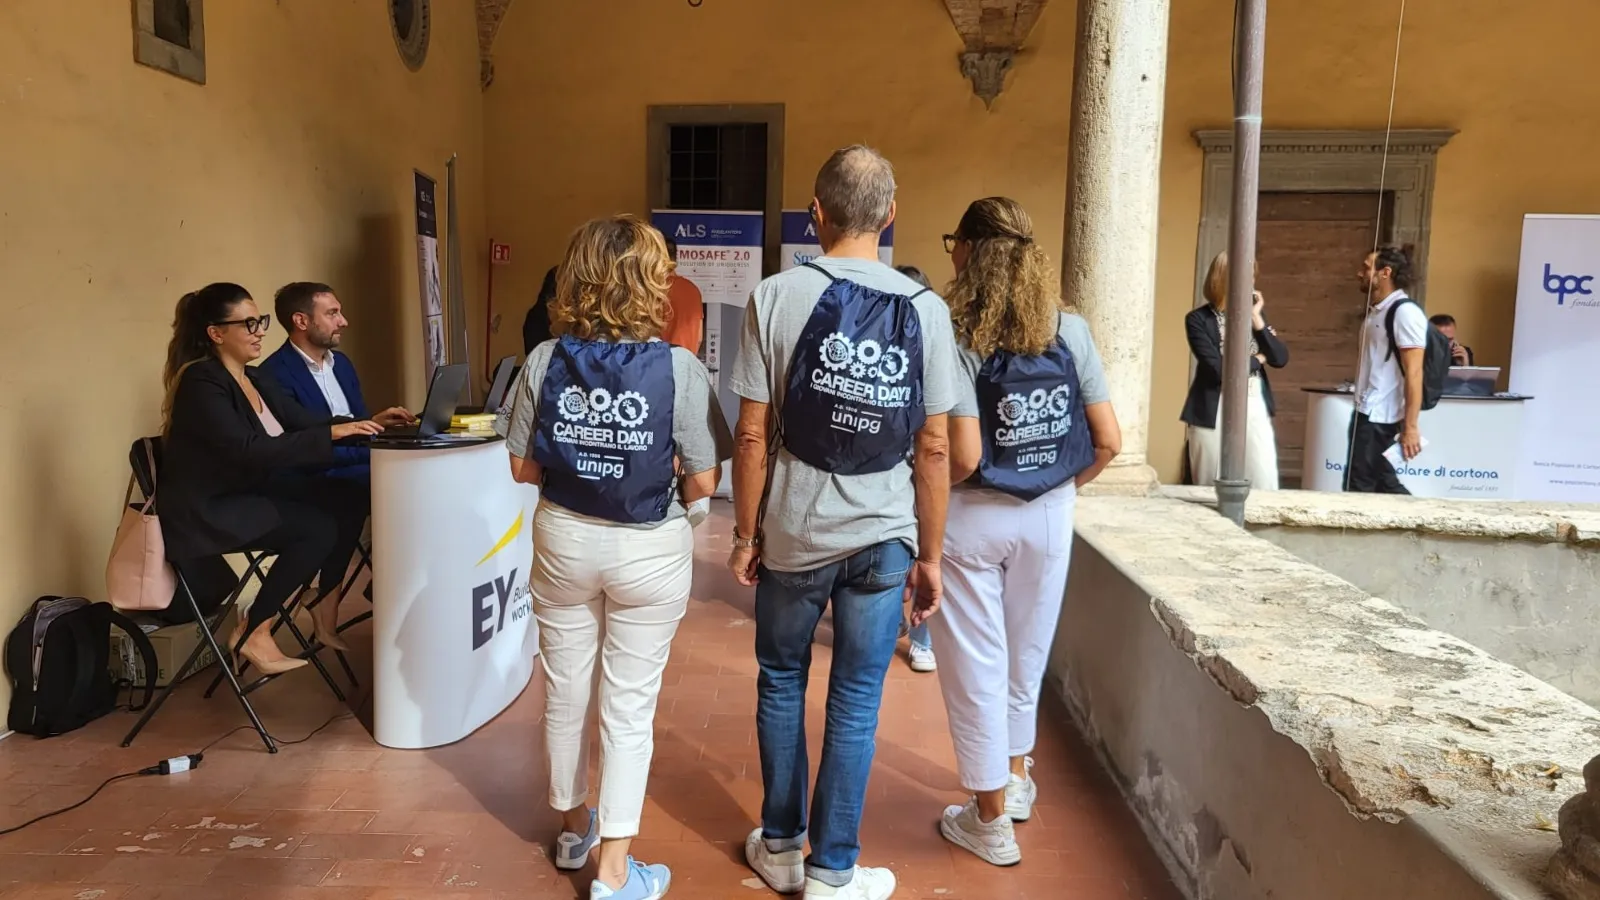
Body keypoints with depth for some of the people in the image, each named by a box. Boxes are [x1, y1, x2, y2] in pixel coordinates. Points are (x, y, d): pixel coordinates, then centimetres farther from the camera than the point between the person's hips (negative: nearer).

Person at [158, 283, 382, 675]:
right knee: (320, 528, -23)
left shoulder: (253, 378, 10)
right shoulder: (201, 382, -18)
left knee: (347, 502, -11)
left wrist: (362, 423, -10)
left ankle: (325, 612, 3)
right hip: (205, 510, -8)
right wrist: (332, 433, -31)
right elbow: (250, 450, -29)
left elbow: (303, 421, 6)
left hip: (250, 492, 8)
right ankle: (252, 632, -8)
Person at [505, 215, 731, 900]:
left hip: (564, 539, 3)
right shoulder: (678, 367, -16)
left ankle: (573, 828, 42)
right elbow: (703, 482, -13)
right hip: (648, 549, -3)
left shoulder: (545, 361, -9)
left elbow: (522, 467, -2)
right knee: (629, 706, 9)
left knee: (565, 691, 20)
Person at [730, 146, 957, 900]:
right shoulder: (925, 309, -4)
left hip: (794, 533, 0)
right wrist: (929, 555, 6)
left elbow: (752, 434, -8)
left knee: (781, 684, 18)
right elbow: (934, 449, -3)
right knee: (855, 704, 10)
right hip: (885, 538, 1)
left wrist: (744, 535, 4)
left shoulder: (777, 296, -7)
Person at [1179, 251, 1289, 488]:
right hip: (1214, 413, -4)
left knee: (1265, 487, 0)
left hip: (1255, 409, 4)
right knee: (1211, 490, 5)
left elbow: (1281, 359, 1)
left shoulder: (1253, 314, 11)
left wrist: (1256, 318, -5)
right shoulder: (1198, 319, -6)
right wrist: (1257, 360, -2)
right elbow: (1218, 369, -16)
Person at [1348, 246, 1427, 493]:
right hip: (1367, 413, 9)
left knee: (1357, 487, -5)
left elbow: (1413, 373, -18)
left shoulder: (1405, 312, -13)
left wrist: (1410, 427, -21)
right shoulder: (1376, 311, 14)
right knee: (1383, 483, 12)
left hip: (1380, 417, -9)